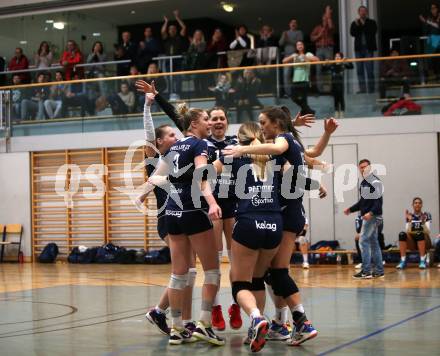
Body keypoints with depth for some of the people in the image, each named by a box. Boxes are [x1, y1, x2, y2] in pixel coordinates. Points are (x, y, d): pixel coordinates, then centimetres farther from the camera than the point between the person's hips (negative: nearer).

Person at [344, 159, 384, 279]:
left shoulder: (374, 181, -11)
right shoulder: (363, 182, 17)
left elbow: (379, 201, -19)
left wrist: (371, 213, -30)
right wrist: (351, 209, 19)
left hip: (373, 216, -10)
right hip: (367, 216, 10)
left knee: (364, 241, -11)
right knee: (373, 242, 10)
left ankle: (366, 271, -11)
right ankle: (379, 271, 14)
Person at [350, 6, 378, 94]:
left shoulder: (372, 22, 7)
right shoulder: (354, 23, 12)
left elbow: (373, 32, -9)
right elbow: (352, 33, -1)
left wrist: (363, 25, -10)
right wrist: (356, 25, -13)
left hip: (368, 48, -3)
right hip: (359, 48, 3)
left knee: (369, 70, -8)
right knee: (360, 70, 1)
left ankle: (371, 89, -7)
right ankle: (362, 89, 3)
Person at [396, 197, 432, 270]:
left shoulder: (426, 215, -2)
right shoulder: (409, 216, 5)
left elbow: (428, 232, -13)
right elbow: (407, 231, -5)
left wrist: (423, 222, -31)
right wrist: (409, 221, -21)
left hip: (424, 242, -2)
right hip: (412, 243, 2)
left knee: (419, 233, -34)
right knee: (402, 234, -26)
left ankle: (423, 261, -31)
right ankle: (403, 261, -28)